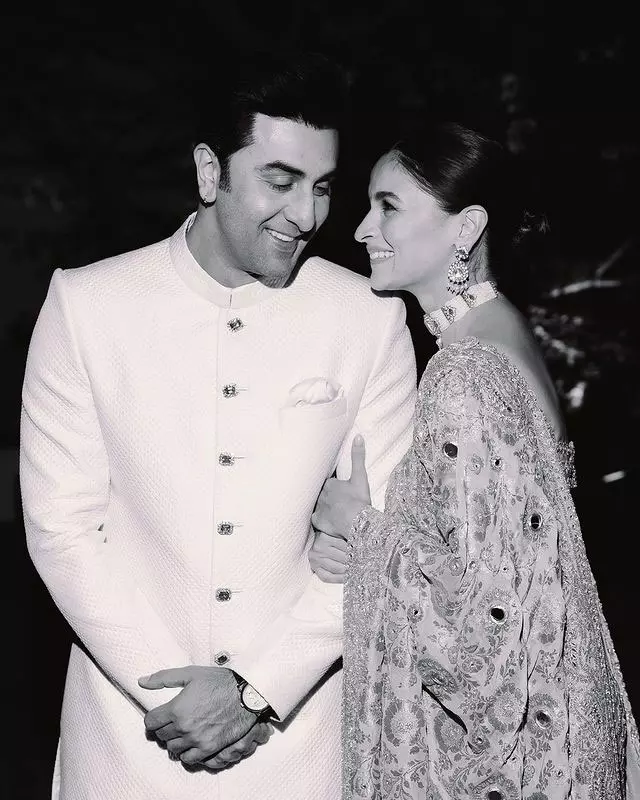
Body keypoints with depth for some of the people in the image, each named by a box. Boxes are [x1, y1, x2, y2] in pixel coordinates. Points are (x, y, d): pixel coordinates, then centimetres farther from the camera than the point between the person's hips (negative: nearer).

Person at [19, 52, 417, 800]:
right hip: (136, 730, 0)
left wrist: (260, 688, -12)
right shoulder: (86, 306, -8)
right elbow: (61, 525, -7)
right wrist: (166, 687, -11)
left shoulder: (370, 319, -6)